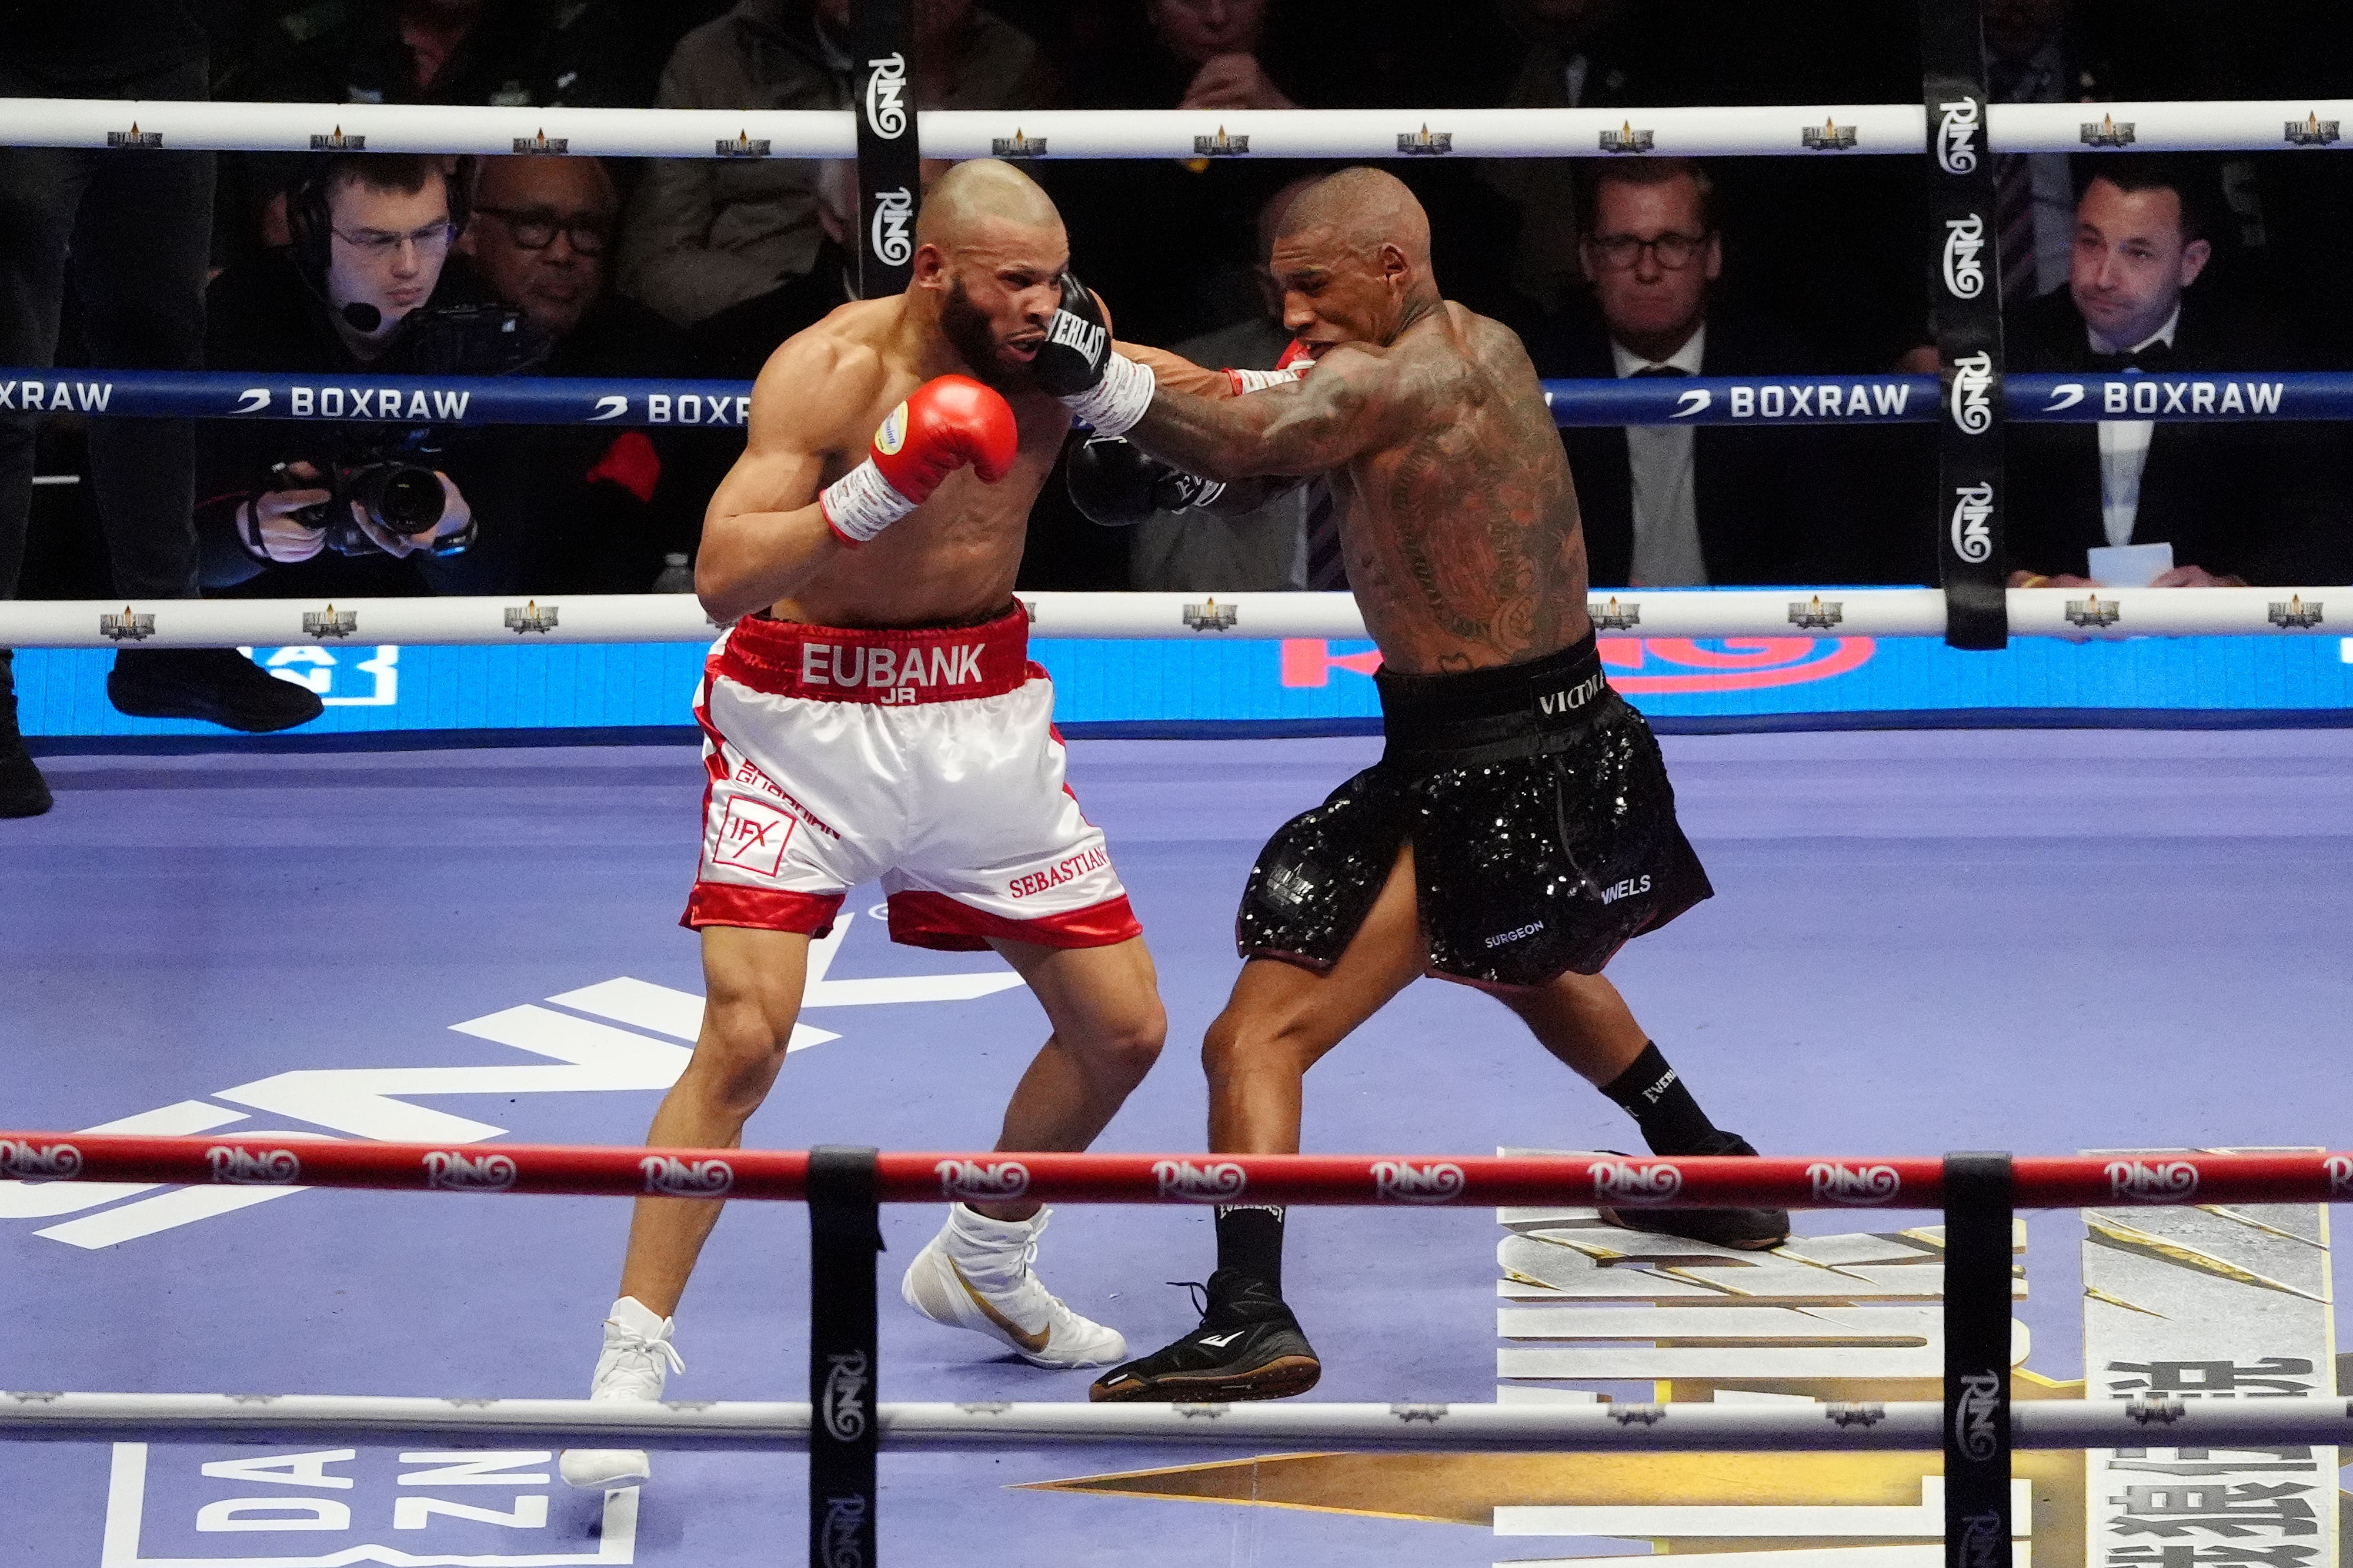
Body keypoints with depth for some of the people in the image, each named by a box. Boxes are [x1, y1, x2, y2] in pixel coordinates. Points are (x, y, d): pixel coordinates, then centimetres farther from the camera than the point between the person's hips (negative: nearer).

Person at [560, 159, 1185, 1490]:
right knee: (745, 1039, -18)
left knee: (1125, 1030, 10)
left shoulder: (1058, 360, -6)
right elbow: (723, 578, -26)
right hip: (809, 718, -5)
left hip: (981, 718, 5)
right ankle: (631, 1366, -10)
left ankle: (984, 1260, 37)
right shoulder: (830, 371, -20)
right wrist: (873, 493, -39)